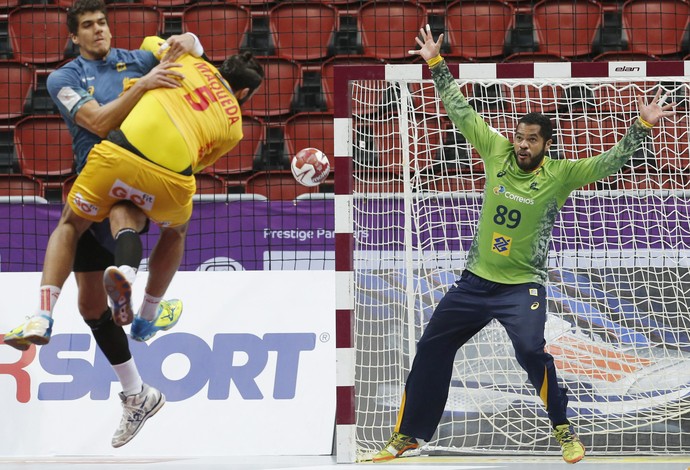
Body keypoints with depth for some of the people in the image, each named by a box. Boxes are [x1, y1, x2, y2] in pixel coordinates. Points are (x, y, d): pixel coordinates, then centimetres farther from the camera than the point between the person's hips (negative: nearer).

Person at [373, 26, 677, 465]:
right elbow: (462, 112, 3)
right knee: (432, 349, 9)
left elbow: (608, 163, -18)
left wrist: (643, 125, -29)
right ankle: (409, 434, 23)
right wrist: (437, 65, 3)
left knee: (531, 351, -25)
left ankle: (564, 428, -4)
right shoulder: (498, 153, -3)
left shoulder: (560, 174, -10)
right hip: (476, 280, 5)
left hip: (522, 286, -4)